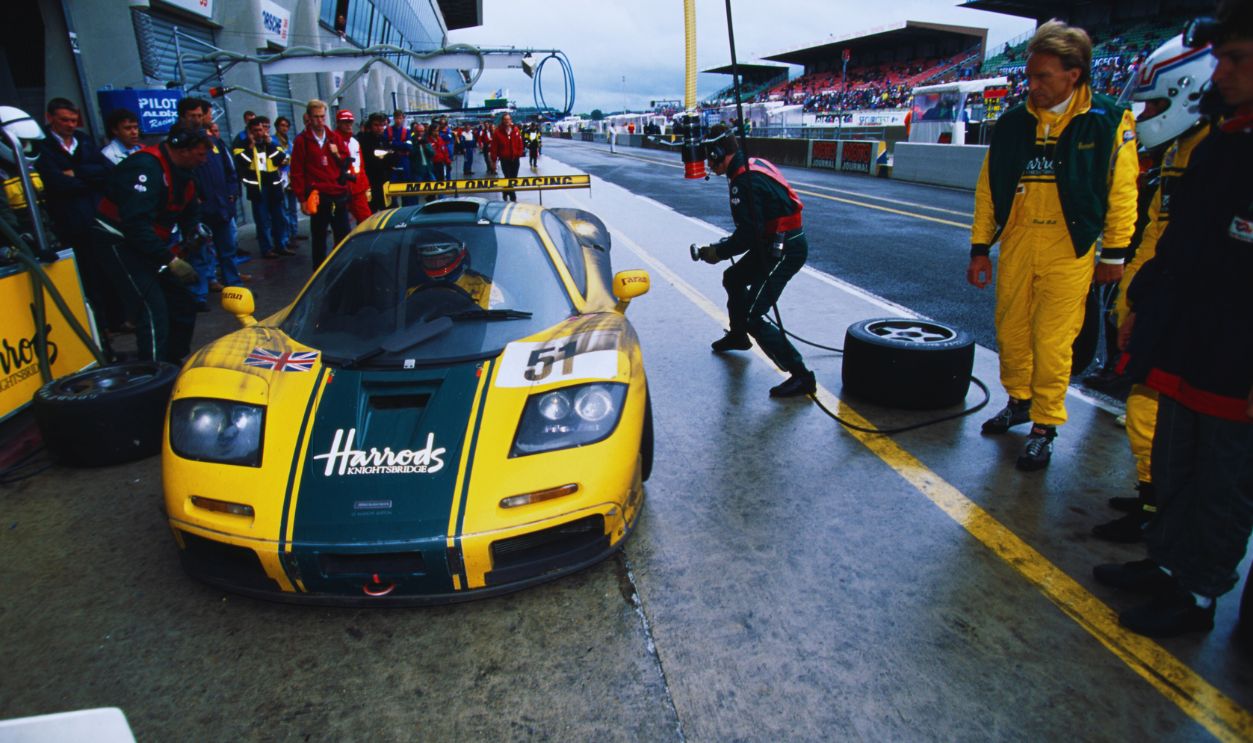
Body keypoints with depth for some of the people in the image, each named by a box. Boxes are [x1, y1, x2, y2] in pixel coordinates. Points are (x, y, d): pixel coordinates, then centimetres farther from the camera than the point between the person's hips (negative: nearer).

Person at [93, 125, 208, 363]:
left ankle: (175, 364, 23)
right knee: (153, 311, -18)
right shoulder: (146, 167, -24)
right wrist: (170, 260, -32)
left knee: (183, 303, 10)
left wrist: (194, 231, -5)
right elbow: (137, 223, -32)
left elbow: (189, 212, 17)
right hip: (119, 242, -9)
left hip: (149, 243, 10)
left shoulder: (182, 172, 5)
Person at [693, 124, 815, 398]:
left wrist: (717, 252, -9)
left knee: (752, 317, -12)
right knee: (733, 278, 29)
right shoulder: (754, 165, 10)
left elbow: (749, 234, -23)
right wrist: (727, 245, 12)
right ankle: (738, 336, 51)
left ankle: (801, 376, -10)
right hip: (774, 243, 10)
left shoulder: (744, 182, -21)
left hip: (785, 249, -10)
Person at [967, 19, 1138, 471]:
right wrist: (980, 248, 7)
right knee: (1011, 331, 11)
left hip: (1068, 251, -3)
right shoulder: (1013, 124, 5)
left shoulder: (1109, 122, -3)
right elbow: (988, 188, 8)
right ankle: (1018, 402, 32)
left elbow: (1122, 192, 0)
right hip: (1016, 246, 4)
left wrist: (1114, 254, 0)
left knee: (1053, 342, -2)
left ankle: (1044, 426, 11)